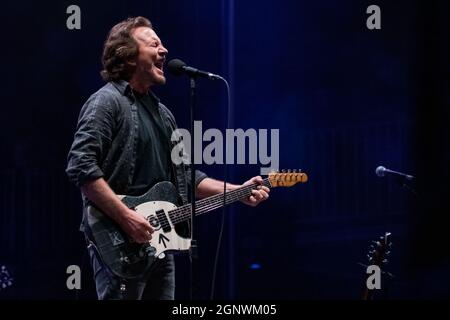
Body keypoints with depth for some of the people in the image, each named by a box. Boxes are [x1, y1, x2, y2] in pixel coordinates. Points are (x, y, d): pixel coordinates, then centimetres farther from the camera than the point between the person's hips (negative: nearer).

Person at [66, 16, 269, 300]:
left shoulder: (161, 112, 20)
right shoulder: (107, 102, -7)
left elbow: (185, 175, 24)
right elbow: (80, 166, -19)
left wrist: (238, 192, 13)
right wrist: (126, 217, -23)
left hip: (158, 242, 9)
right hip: (119, 244, -9)